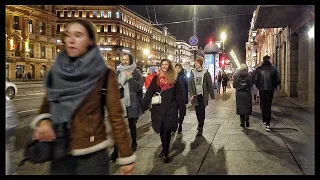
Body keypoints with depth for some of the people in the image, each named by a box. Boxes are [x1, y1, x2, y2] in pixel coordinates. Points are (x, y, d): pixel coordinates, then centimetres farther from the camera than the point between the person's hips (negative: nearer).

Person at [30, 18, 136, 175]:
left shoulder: (104, 75, -10)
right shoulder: (57, 72, 2)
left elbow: (116, 117, -10)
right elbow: (47, 105, 12)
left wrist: (126, 157, -7)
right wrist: (43, 121, -9)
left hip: (92, 156, -3)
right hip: (60, 156, 4)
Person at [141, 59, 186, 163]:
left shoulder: (174, 79, 1)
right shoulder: (156, 78, 6)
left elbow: (179, 96, -1)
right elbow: (149, 93, 1)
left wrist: (182, 110, -4)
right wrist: (144, 106, -7)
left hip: (170, 109, -2)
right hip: (158, 109, 2)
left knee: (166, 131, -3)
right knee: (162, 131, 10)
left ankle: (165, 153, 9)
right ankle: (165, 151, 27)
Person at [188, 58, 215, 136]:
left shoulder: (206, 73, -2)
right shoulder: (192, 73, 5)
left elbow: (210, 85, 1)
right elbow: (189, 84, 3)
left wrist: (212, 95, 0)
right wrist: (191, 94, -8)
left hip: (203, 95, -3)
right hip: (195, 95, 3)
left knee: (201, 111, -7)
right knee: (197, 111, 8)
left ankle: (200, 127, 0)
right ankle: (200, 124, 28)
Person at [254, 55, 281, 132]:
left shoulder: (259, 69, -6)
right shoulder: (274, 69, -3)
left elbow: (255, 80, -7)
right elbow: (278, 80, -2)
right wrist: (273, 86, 13)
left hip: (262, 90, 0)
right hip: (270, 90, 0)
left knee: (263, 105, 14)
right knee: (268, 106, 4)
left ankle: (264, 121, 21)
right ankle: (267, 124, -2)